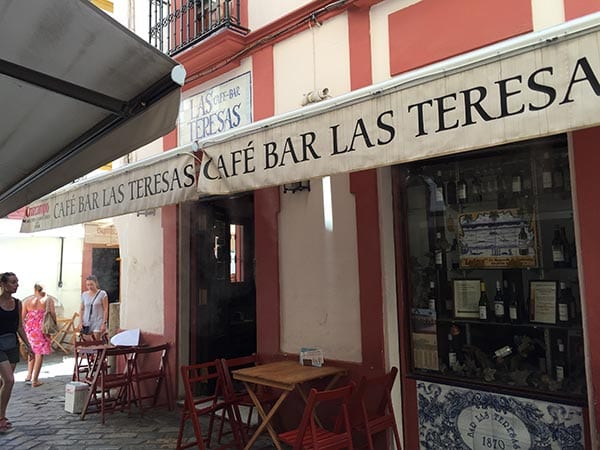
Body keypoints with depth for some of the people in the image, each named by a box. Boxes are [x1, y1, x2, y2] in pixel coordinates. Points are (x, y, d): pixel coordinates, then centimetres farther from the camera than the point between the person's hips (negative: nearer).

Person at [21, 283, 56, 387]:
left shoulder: (27, 300, 6)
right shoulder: (48, 299, -2)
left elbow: (22, 316, 5)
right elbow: (53, 314, -9)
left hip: (29, 328, 4)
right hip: (42, 328, -3)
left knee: (32, 351, 24)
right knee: (40, 353, 3)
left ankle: (29, 375, 24)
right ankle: (35, 380, 6)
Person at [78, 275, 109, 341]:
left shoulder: (102, 294, -4)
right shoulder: (84, 295, 8)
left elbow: (105, 309, -5)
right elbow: (81, 309, 12)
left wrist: (104, 323, -11)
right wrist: (80, 322, 3)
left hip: (98, 321, -4)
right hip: (87, 322, 4)